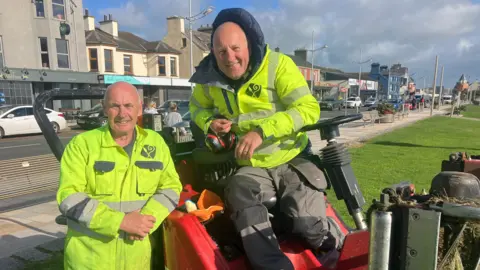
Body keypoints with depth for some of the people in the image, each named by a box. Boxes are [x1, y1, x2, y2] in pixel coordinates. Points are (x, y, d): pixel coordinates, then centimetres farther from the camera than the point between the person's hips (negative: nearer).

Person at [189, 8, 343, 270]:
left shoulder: (278, 64, -13)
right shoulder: (209, 77, -1)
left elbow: (308, 108, -20)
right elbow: (197, 107, 18)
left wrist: (262, 130, -31)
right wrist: (209, 122, -7)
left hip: (292, 162, -2)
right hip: (250, 168, 3)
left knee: (311, 227, -15)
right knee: (241, 195, -32)